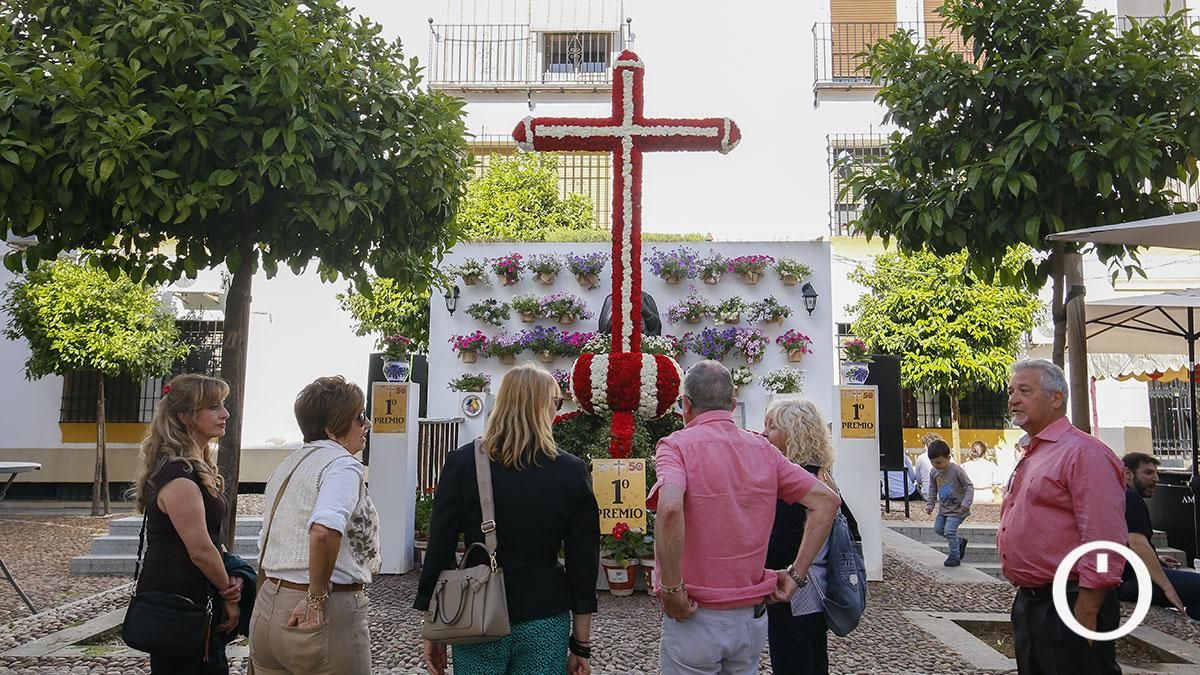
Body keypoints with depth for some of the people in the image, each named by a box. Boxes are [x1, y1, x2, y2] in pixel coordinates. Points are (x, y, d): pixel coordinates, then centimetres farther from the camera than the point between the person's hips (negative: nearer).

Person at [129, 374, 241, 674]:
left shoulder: (195, 466, 11)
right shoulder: (179, 477, -20)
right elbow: (200, 549, -20)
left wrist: (226, 582, 2)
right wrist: (229, 593, -7)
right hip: (178, 603, -9)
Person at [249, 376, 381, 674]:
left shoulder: (286, 465, 14)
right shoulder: (342, 464, -13)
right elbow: (324, 530, -31)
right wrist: (317, 598, -20)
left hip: (266, 609, 8)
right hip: (326, 616, -8)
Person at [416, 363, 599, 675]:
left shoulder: (462, 463, -4)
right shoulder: (571, 471, -5)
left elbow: (439, 547, -2)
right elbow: (583, 562, -1)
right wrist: (581, 645, 8)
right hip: (544, 622, 0)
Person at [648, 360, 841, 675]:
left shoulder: (676, 445, -11)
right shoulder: (763, 448, 4)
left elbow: (670, 509, -31)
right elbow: (826, 500, 4)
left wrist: (671, 589, -20)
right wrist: (796, 574, 4)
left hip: (695, 618, -5)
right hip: (753, 617, 5)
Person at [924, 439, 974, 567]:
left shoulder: (956, 470, -20)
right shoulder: (933, 472, -2)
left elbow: (969, 486, -14)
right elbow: (932, 490, 11)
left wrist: (966, 503, -22)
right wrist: (930, 504, 4)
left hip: (957, 509, -7)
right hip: (943, 508, 7)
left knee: (949, 530, -14)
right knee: (938, 529, 11)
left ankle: (954, 557, 4)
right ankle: (960, 541, 32)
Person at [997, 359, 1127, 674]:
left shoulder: (1083, 452, -14)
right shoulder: (1029, 457, 16)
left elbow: (1104, 543, -21)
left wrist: (1085, 615, -22)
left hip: (1069, 606, -9)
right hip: (1028, 602, 9)